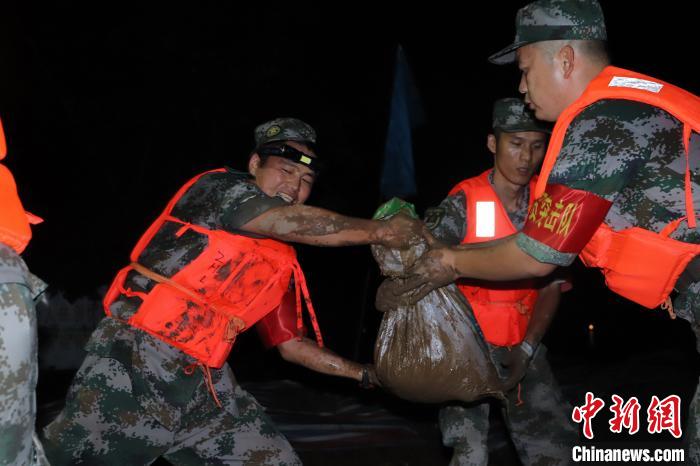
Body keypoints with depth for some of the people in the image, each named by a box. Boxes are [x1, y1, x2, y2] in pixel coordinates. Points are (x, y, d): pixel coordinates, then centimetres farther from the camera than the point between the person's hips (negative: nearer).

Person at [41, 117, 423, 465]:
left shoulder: (282, 264, 15)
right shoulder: (218, 188, -5)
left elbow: (290, 344, 21)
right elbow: (294, 222, -22)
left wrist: (366, 373, 16)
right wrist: (378, 231, -16)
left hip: (202, 381, 7)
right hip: (135, 358, -7)